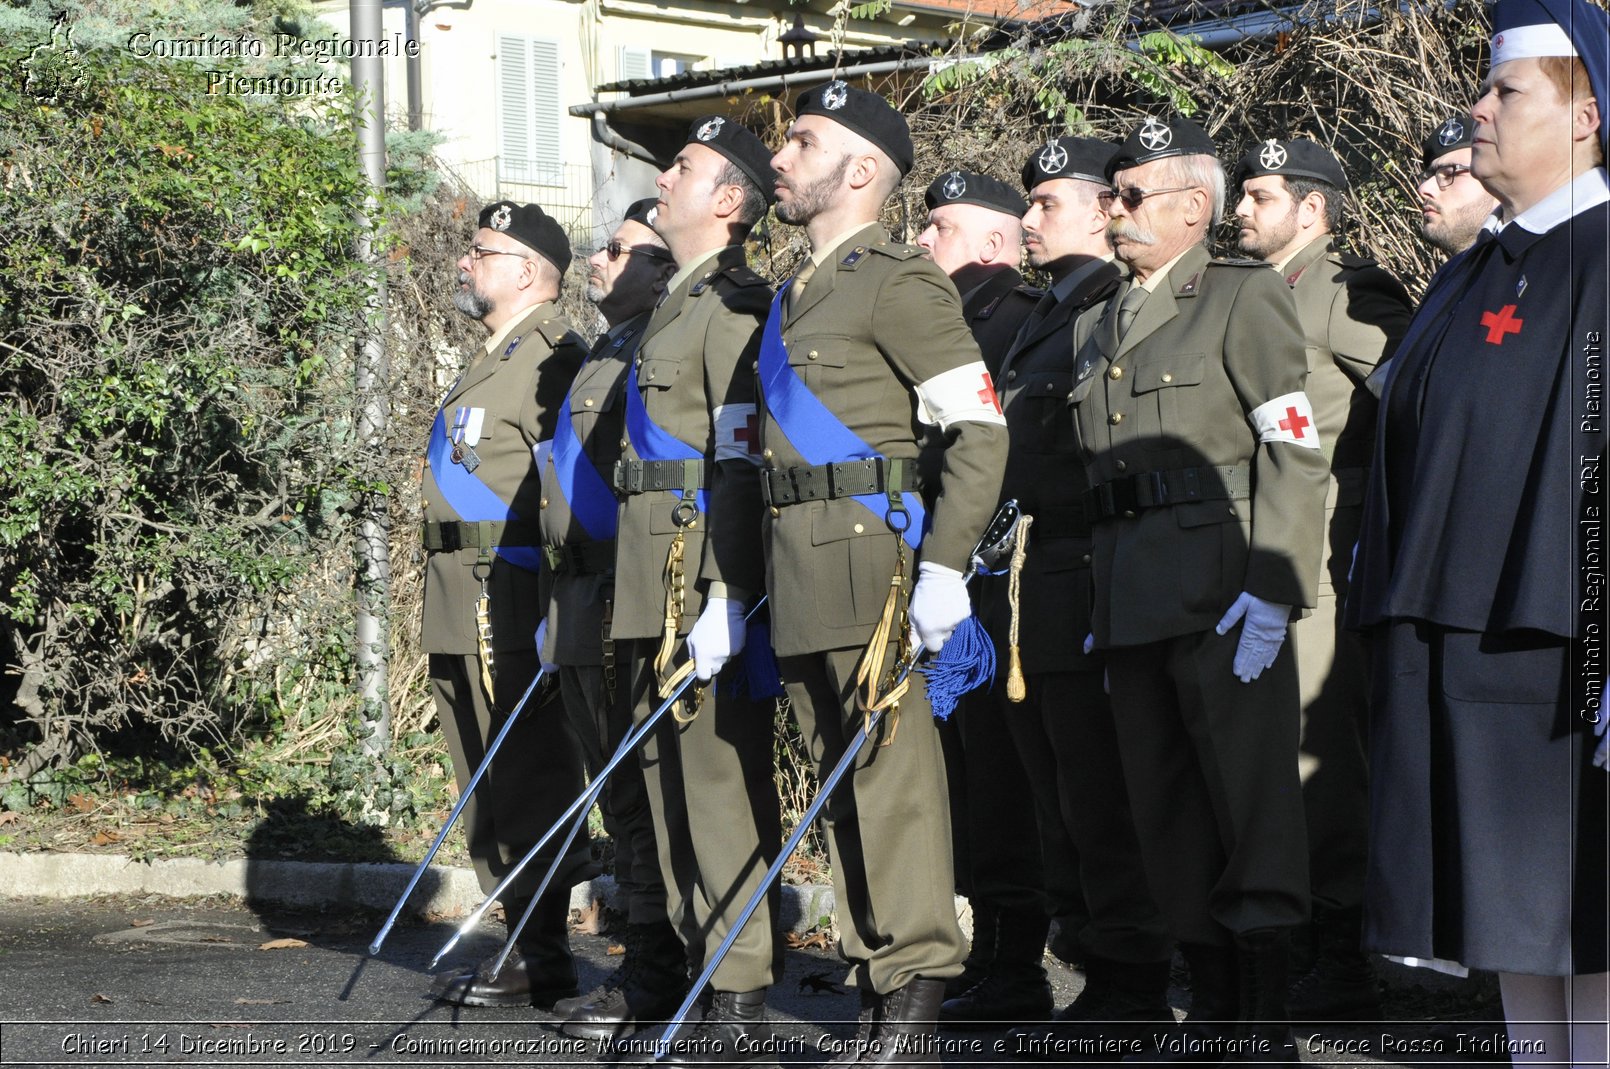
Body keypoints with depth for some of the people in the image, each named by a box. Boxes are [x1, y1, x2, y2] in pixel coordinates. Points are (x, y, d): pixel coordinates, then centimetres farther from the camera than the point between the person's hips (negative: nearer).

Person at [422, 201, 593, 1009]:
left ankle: (542, 958, -6)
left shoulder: (551, 357, -10)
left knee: (527, 786, -9)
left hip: (512, 607, -10)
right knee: (489, 790, 12)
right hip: (463, 610, 10)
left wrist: (545, 603, -23)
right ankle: (521, 942, 17)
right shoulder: (491, 362, 23)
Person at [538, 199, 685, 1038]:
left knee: (640, 791, -8)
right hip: (585, 609, 10)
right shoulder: (608, 355, 21)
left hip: (631, 606, -10)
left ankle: (654, 976, -5)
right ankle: (645, 962, 17)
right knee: (618, 790, 12)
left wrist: (637, 600, -24)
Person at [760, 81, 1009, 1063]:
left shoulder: (899, 282, -7)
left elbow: (982, 429, -13)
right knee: (838, 772, 10)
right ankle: (878, 979, 15)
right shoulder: (797, 297, 20)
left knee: (889, 763, -9)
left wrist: (944, 566, -19)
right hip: (796, 566, 9)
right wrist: (754, 583, 21)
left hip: (867, 553, -9)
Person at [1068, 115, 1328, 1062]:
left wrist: (1271, 592, -17)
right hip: (1133, 609, 7)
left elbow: (1296, 454, -9)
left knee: (1253, 809, -5)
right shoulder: (1097, 327, 19)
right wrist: (1102, 601, 15)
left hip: (1222, 597, -7)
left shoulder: (1247, 298, -2)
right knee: (1169, 816, 10)